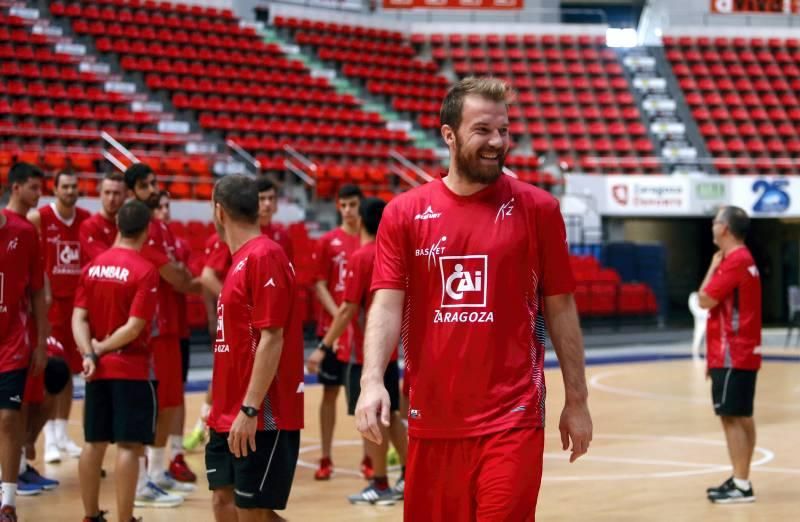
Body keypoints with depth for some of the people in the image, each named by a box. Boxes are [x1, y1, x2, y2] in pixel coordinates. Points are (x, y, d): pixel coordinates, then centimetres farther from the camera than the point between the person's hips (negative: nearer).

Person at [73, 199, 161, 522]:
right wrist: (100, 350, -8)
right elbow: (134, 326, -17)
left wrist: (88, 354, -9)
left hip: (97, 369, 6)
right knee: (129, 445, -4)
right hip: (131, 368, -6)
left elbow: (79, 317, 0)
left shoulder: (93, 266, 6)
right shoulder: (145, 270, -12)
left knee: (94, 443, 13)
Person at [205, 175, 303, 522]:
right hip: (229, 417, 9)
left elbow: (271, 339, -20)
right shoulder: (240, 259, 15)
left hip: (261, 419, -9)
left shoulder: (264, 256, -14)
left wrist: (249, 409, -23)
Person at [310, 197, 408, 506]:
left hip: (366, 351, -8)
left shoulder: (360, 257, -15)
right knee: (389, 414, 16)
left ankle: (380, 486, 2)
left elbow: (348, 309, -19)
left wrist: (325, 347, -16)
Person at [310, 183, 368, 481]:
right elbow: (320, 286, -1)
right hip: (333, 327, -1)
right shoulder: (328, 242, 2)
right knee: (330, 392, 3)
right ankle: (325, 459, 9)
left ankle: (368, 459, 12)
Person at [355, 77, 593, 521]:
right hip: (431, 419, 2)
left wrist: (576, 399, 4)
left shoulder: (537, 208, 1)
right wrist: (372, 380, -21)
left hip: (512, 418, -2)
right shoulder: (404, 213, 3)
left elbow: (560, 309, 5)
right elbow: (387, 305, -4)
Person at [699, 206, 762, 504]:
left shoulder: (734, 261, -16)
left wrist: (713, 266, -4)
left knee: (731, 417, -10)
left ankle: (741, 486, -10)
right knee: (742, 417, 11)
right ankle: (740, 480, 16)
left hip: (732, 355, -10)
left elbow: (705, 300, -18)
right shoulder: (742, 259, 16)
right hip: (741, 353, 10)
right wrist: (715, 355, 22)